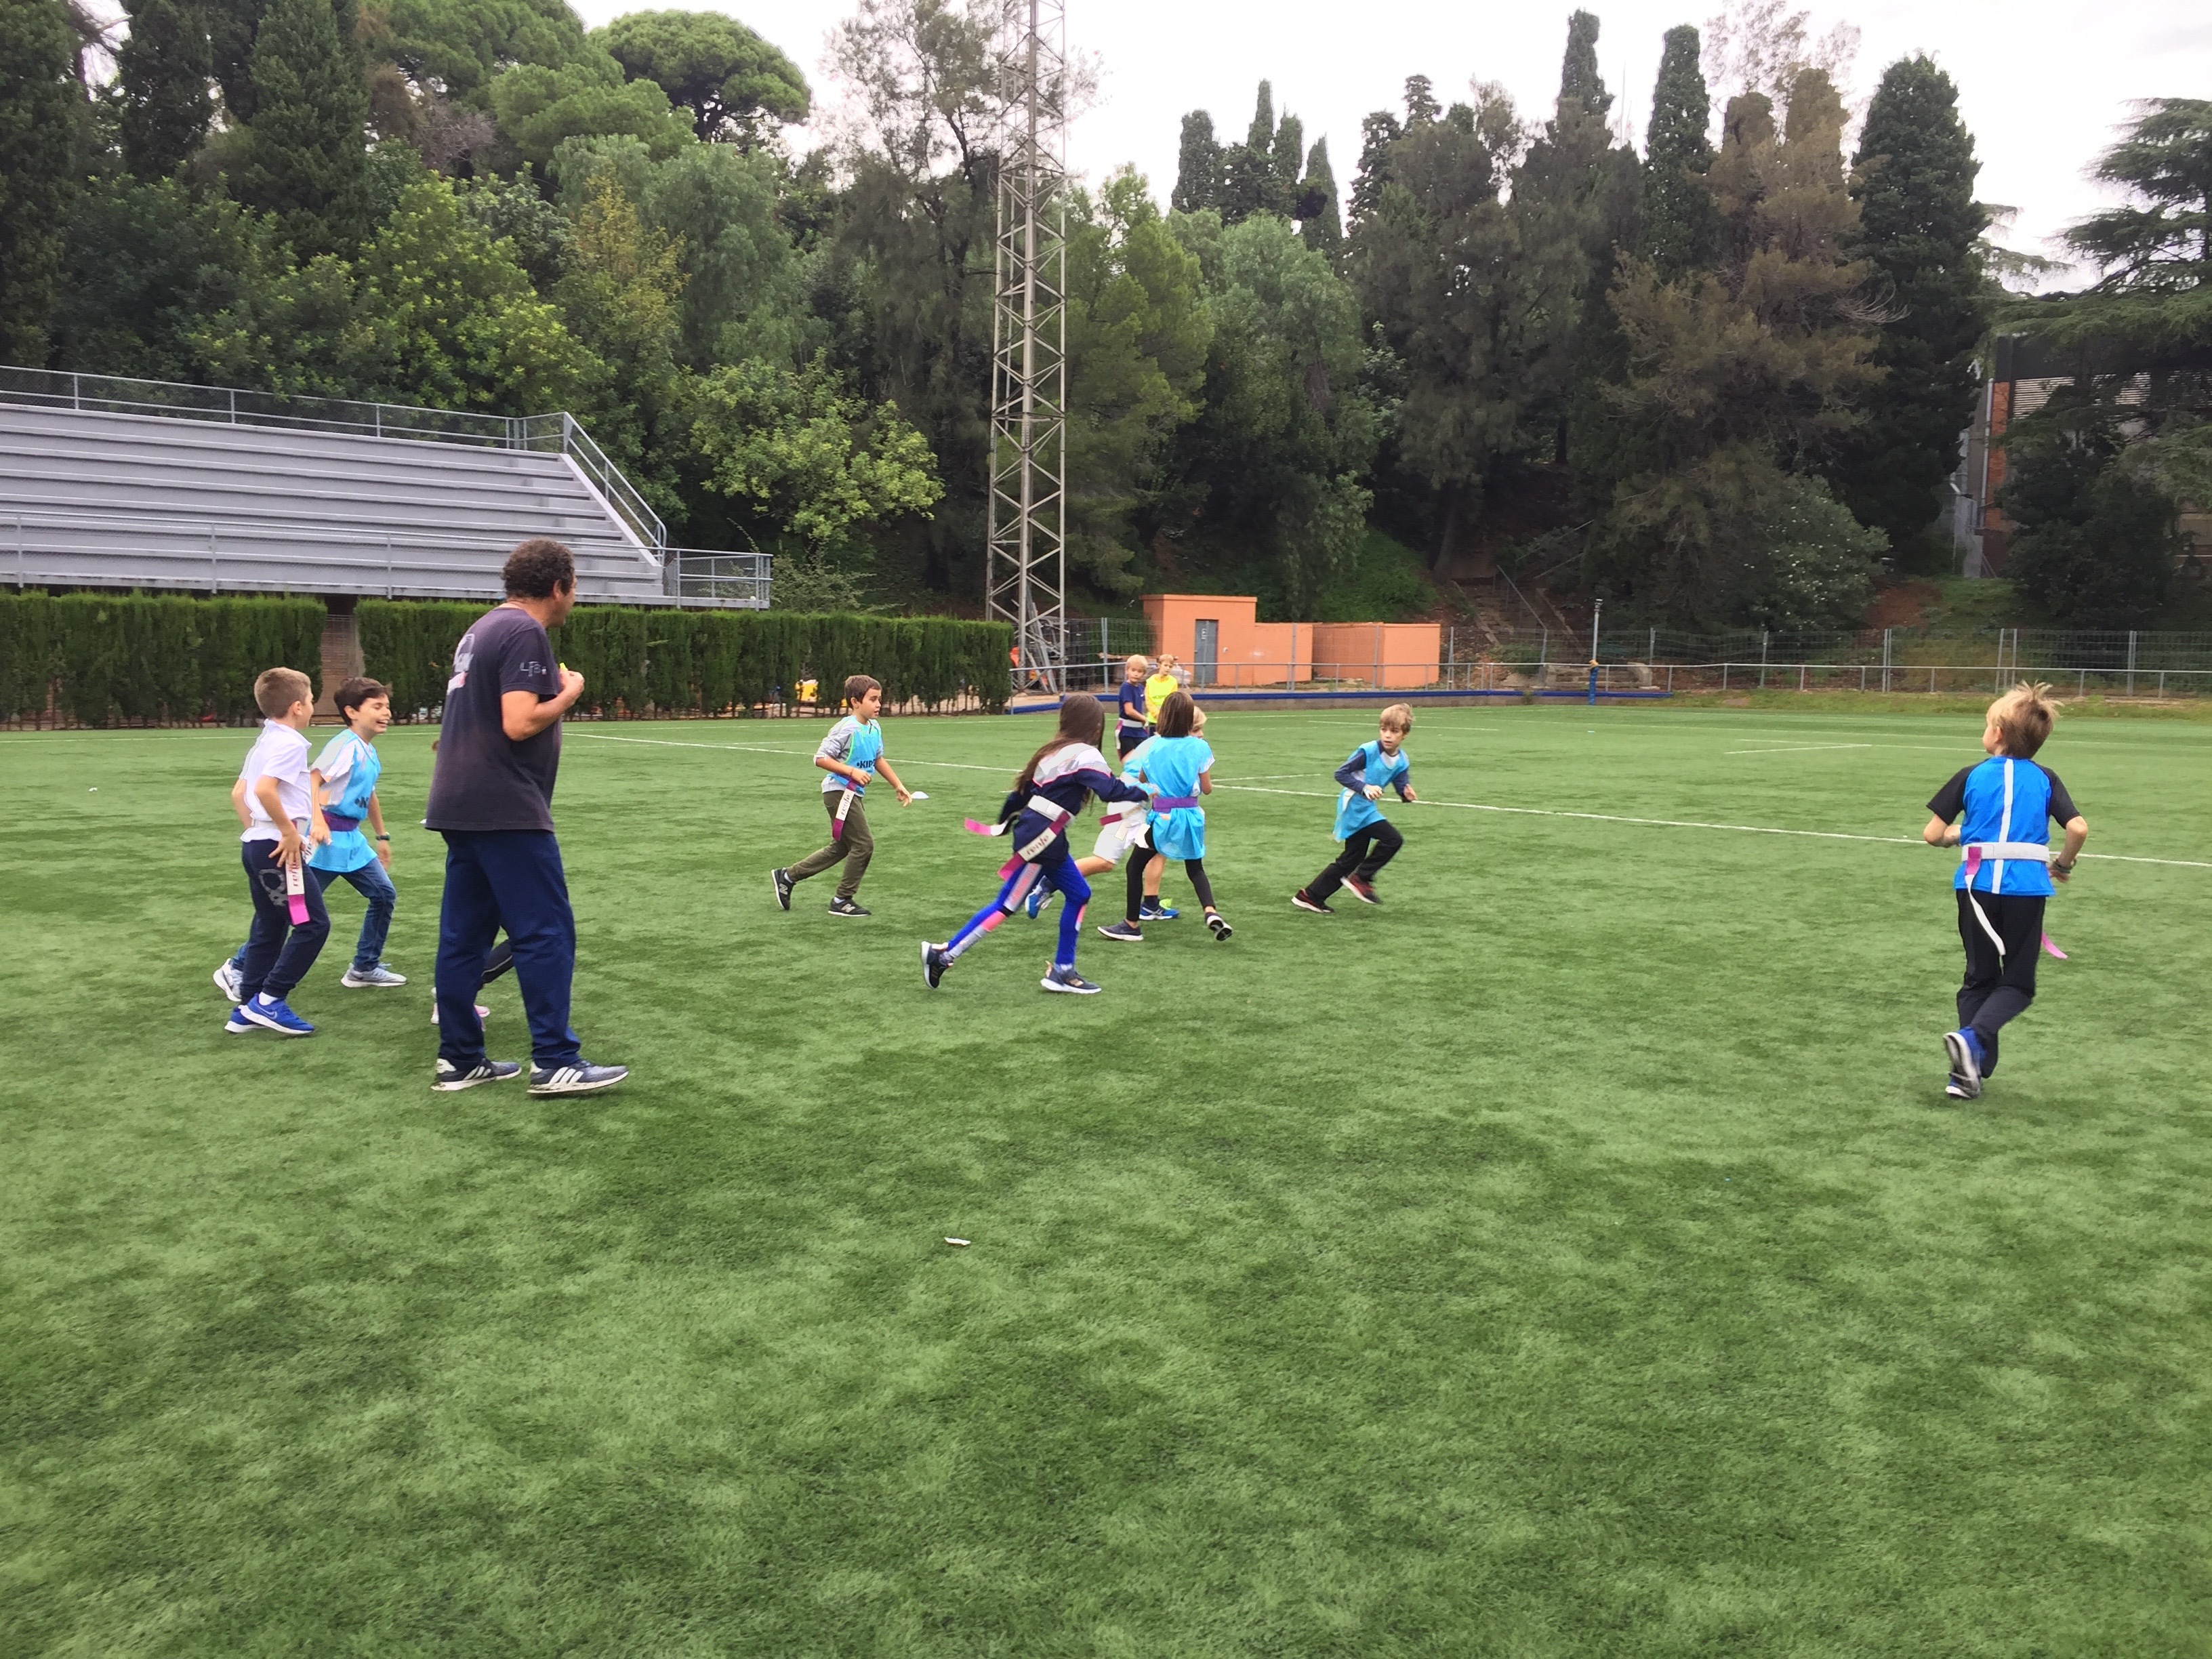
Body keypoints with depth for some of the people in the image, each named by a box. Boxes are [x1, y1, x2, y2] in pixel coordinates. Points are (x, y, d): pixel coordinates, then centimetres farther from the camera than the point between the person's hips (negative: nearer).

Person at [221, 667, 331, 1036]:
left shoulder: (264, 742, 17)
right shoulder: (290, 743, -13)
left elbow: (238, 793, 21)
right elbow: (264, 789, -27)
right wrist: (289, 830, -21)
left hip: (257, 844, 10)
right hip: (279, 848, -10)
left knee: (269, 929, 15)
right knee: (314, 923, -6)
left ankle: (247, 1010, 17)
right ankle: (269, 1001, -5)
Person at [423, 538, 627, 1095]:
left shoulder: (483, 628, 18)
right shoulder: (525, 633, -12)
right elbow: (519, 723, -21)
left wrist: (554, 691, 17)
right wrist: (568, 694, -6)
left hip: (461, 807, 10)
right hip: (506, 811, -10)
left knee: (463, 936, 10)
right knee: (547, 934, -6)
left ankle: (459, 1060, 15)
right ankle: (556, 1063, -5)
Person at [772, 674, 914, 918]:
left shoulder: (875, 728, 8)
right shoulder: (847, 729, -18)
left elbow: (878, 759, 24)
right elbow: (821, 758, -19)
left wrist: (898, 785, 23)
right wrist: (852, 771, -25)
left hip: (853, 794, 9)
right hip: (839, 792, -9)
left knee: (842, 848, 16)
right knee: (864, 845, -8)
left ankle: (787, 877, 26)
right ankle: (843, 900, 5)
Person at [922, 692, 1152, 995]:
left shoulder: (1056, 750, 14)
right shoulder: (1084, 755, -11)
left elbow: (1023, 788, 19)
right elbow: (1110, 790, -23)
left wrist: (1005, 821, 28)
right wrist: (1142, 792, -10)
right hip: (1041, 841, -9)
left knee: (1079, 895, 12)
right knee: (1007, 906, -3)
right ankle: (944, 955, 1)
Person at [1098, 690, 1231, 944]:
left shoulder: (1154, 746, -3)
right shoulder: (1199, 747, -5)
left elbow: (1142, 778, 14)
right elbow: (1207, 789, 0)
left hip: (1162, 817, -2)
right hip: (1191, 816, 2)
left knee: (1135, 866, 12)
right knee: (1195, 868, 19)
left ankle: (1132, 925, 14)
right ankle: (1211, 912, -4)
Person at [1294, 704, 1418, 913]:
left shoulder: (1402, 761, 0)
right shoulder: (1368, 751, -19)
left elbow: (1401, 786, 1)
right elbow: (1341, 774, -17)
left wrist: (1407, 793, -23)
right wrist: (1364, 788, -28)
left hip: (1366, 810, 8)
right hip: (1354, 807, -8)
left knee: (1352, 859, 14)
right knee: (1393, 839, -18)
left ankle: (1311, 896, 22)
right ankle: (1361, 879, -4)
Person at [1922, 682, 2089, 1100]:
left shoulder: (1970, 776, 3)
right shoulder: (2045, 779, 4)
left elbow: (1932, 835, 0)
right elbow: (2079, 828, -7)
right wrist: (2062, 864, 10)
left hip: (1977, 885, 1)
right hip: (2026, 888, -1)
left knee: (1980, 978, 15)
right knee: (2018, 983, 10)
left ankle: (1969, 1072, 9)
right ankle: (1973, 1037, -17)